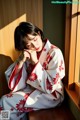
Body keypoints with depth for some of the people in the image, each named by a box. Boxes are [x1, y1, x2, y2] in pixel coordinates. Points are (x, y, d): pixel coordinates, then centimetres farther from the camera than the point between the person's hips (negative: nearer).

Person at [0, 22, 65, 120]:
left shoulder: (55, 53, -19)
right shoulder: (28, 53, -1)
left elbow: (50, 86, -22)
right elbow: (13, 82, -5)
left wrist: (36, 62, -23)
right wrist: (21, 60, -22)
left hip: (51, 96, -6)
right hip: (32, 89, 6)